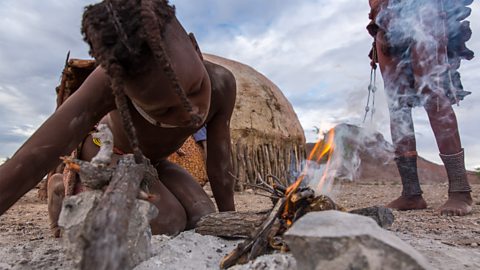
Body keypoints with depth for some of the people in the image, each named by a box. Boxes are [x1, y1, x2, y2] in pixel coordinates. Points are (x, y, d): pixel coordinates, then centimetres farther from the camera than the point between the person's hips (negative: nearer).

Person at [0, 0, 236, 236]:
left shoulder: (220, 85, -30)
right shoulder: (112, 82, -38)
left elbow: (219, 167, -20)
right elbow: (37, 156, -40)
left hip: (149, 163, 5)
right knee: (168, 221, -26)